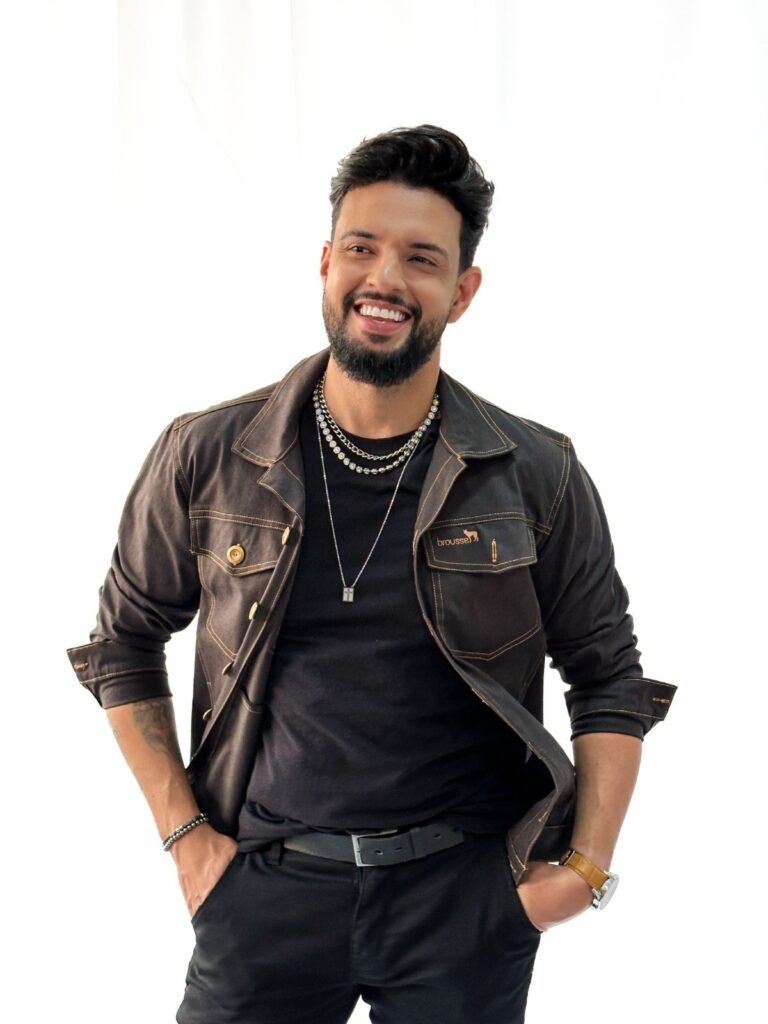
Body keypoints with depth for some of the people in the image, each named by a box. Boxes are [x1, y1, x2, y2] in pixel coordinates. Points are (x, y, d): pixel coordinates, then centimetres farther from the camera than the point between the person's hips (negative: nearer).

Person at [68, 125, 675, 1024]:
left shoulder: (536, 477, -4)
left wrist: (586, 865, -4)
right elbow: (124, 641, 8)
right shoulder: (206, 458, -4)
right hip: (265, 883, 1)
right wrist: (183, 832, 2)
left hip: (464, 891, 0)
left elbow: (609, 679, 4)